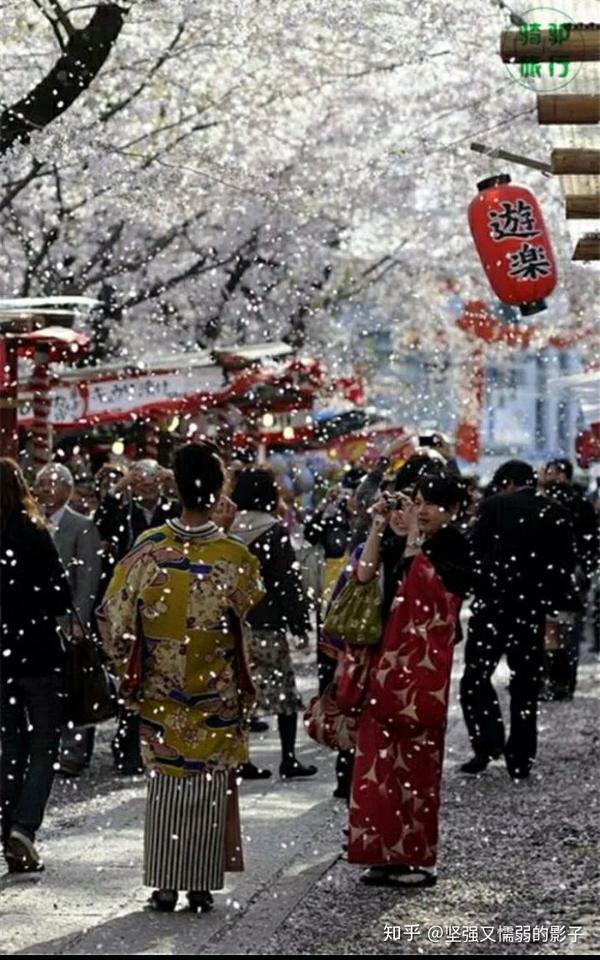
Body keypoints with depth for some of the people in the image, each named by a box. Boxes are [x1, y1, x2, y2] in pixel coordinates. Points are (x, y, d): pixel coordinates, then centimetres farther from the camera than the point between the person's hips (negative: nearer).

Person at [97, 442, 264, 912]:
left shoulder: (148, 548, -10)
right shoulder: (236, 557, -14)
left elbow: (114, 617, -5)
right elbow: (253, 620, -4)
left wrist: (129, 670, 7)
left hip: (159, 692, 1)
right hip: (217, 696, -1)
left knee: (164, 783, 13)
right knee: (210, 785, 10)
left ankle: (165, 885, 13)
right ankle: (201, 886, 12)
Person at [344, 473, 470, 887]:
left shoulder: (454, 549, -5)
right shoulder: (403, 544, 12)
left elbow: (424, 585, -20)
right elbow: (365, 574, -1)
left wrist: (414, 539, -19)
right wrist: (379, 527, -5)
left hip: (423, 666, -6)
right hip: (387, 662, 6)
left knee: (416, 759, -2)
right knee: (381, 758, 6)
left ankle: (418, 856, 6)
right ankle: (386, 852, 13)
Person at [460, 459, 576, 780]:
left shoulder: (494, 506, -4)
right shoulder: (557, 514, 5)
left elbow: (474, 551, -8)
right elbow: (566, 565, 5)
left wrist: (475, 588, 7)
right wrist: (556, 610, 12)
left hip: (493, 602, -3)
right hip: (535, 608, 3)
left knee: (476, 674, 5)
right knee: (525, 682, 9)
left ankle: (488, 741, -11)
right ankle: (520, 759, 11)